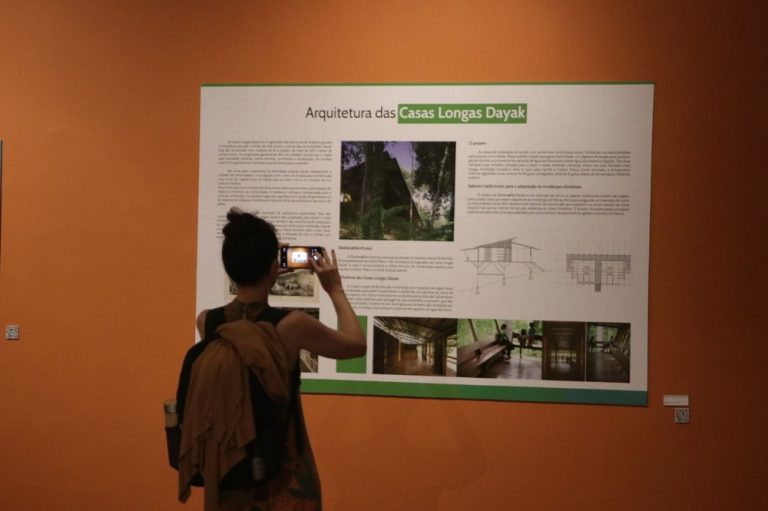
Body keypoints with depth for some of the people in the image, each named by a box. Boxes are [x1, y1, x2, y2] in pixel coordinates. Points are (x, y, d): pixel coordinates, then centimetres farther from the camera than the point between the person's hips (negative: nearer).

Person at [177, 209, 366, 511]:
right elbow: (358, 345, -5)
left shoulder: (205, 322, -9)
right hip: (283, 472, -4)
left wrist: (265, 283, 11)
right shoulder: (292, 326, -21)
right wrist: (335, 290, 5)